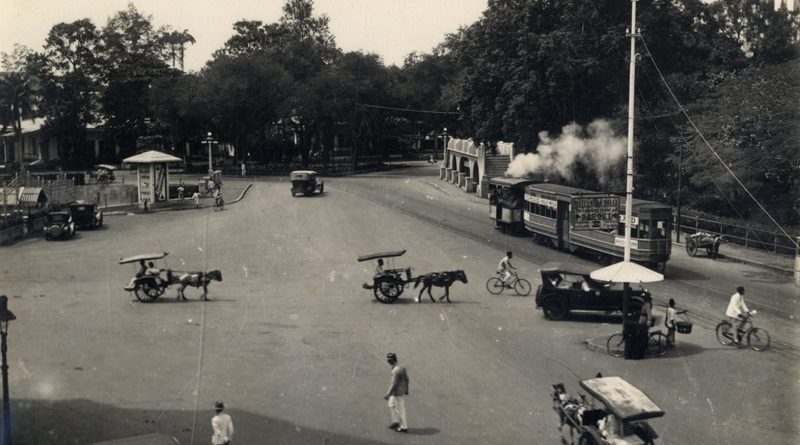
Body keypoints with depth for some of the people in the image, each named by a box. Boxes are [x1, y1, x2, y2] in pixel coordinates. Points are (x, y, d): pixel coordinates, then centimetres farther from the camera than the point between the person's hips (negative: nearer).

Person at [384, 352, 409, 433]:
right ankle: (395, 422, 31)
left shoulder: (396, 371, -28)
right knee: (391, 405, 23)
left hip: (398, 393, -9)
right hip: (403, 391, 9)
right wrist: (406, 390, 23)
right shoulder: (402, 368, 0)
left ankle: (404, 427, 17)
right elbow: (407, 379, 10)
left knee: (400, 410, 5)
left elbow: (394, 384, -27)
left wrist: (388, 394, -19)